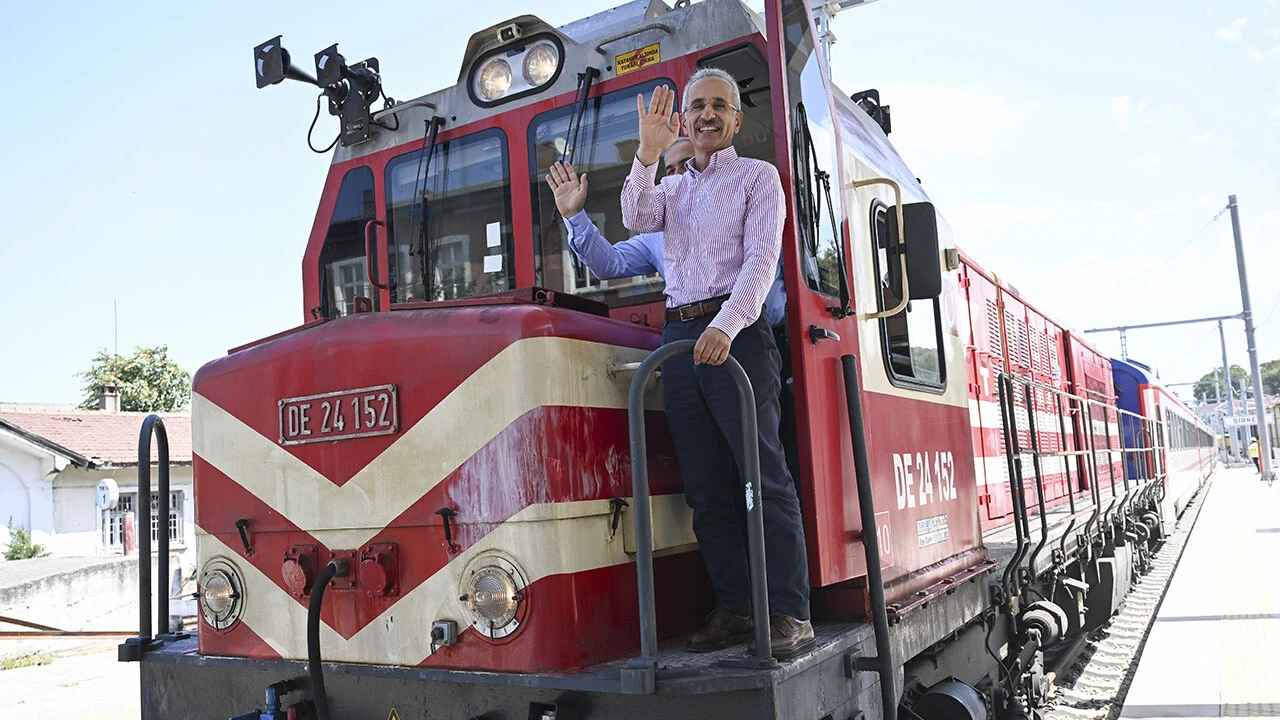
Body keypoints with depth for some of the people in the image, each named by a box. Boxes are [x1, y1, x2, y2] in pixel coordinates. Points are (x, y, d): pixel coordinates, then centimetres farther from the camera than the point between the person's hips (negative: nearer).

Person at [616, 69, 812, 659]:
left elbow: (760, 261, -6)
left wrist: (726, 326, -20)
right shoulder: (672, 188, 24)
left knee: (764, 477, -9)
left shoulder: (757, 177, 8)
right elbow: (637, 218, 2)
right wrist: (648, 154, -11)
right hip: (679, 335, 5)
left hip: (736, 333, -5)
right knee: (705, 488, 4)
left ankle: (790, 614, -6)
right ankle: (732, 608, 11)